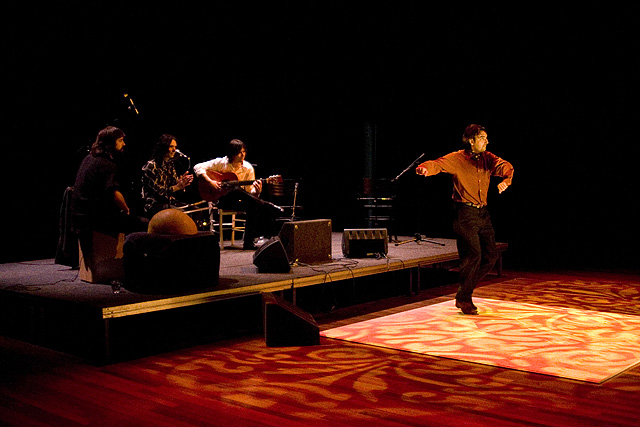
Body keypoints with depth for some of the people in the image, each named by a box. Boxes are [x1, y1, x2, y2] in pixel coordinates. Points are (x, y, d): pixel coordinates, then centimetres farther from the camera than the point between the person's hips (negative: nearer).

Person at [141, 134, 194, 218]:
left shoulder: (170, 164, 15)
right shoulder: (151, 166, -10)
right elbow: (158, 192, -15)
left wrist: (182, 183, -8)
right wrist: (178, 187, -21)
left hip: (169, 202, 8)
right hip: (154, 205, -8)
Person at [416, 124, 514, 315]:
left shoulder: (487, 158, 11)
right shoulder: (457, 159, -6)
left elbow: (504, 166, 1)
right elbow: (437, 164, -18)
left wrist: (506, 179, -23)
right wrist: (425, 168, -42)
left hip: (483, 213, 7)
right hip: (465, 213, -7)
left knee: (491, 255, 7)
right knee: (473, 255, -11)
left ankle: (465, 288, 23)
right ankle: (464, 299, 4)